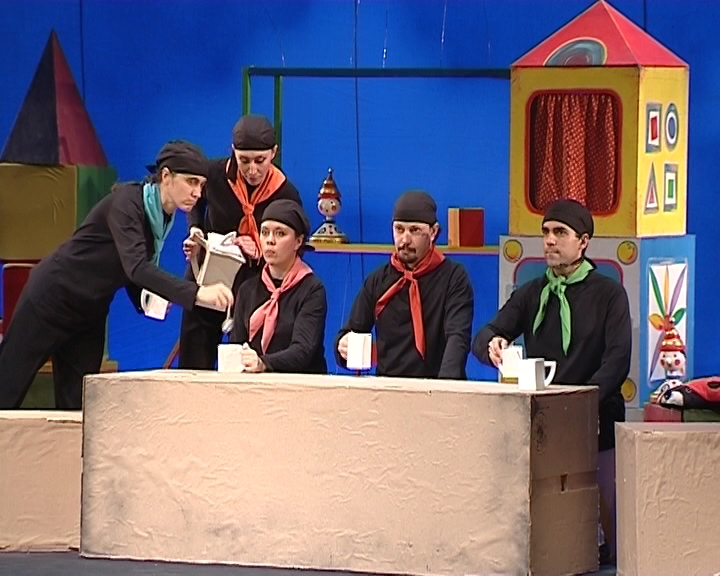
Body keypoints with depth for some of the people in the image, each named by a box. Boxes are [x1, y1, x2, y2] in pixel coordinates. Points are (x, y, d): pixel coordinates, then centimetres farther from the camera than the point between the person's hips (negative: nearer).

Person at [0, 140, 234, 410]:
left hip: (90, 312, 8)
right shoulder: (126, 202, -25)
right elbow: (136, 266, -40)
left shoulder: (163, 216, 0)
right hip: (53, 296, -8)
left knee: (78, 403, 2)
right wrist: (196, 293, -49)